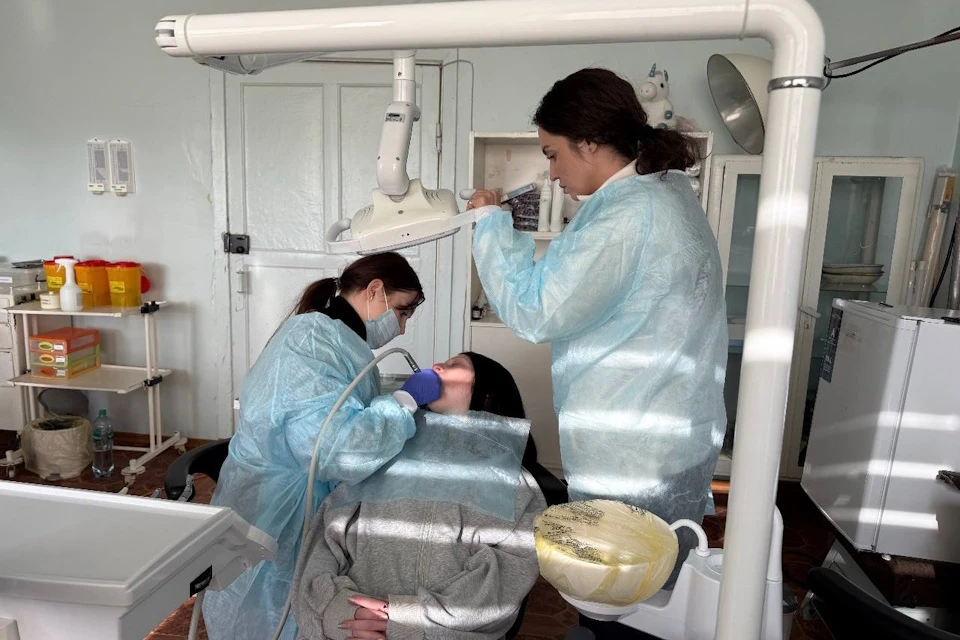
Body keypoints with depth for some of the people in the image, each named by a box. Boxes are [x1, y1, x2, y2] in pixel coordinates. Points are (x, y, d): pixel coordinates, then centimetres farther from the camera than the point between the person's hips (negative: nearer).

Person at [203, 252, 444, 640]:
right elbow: (332, 445, -33)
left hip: (307, 522, 9)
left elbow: (355, 427, 12)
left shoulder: (338, 341, 12)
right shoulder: (313, 335, -22)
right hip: (273, 536, -9)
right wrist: (408, 400, -22)